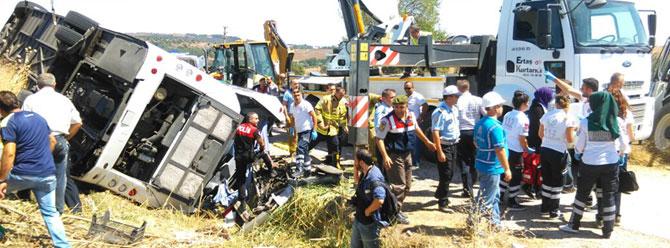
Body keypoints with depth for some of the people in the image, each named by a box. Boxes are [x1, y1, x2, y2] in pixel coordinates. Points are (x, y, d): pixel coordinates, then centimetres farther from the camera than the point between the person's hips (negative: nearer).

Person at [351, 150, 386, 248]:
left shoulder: (374, 178, -27)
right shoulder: (364, 174, 4)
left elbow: (379, 200, -37)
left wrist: (367, 211, -24)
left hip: (369, 222, -10)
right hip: (358, 219, 10)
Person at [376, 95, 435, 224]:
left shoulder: (411, 116, 3)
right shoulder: (387, 120, -16)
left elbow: (416, 129, 24)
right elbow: (379, 139, -16)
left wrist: (427, 142, 33)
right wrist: (385, 156, -25)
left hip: (407, 154, 7)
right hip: (394, 156, -7)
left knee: (407, 184, 13)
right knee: (399, 185, -8)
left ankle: (398, 209, 26)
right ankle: (396, 212, 3)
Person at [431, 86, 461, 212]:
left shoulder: (454, 109, 8)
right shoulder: (440, 112, -19)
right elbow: (435, 133, -22)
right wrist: (440, 152, -23)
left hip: (453, 145, 8)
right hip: (444, 146, -8)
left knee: (449, 174, 18)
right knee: (445, 175, -2)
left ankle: (439, 194, 38)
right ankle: (443, 203, 8)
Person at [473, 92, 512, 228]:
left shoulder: (480, 123, 7)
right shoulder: (495, 127, -21)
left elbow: (476, 142, 18)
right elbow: (500, 150, -22)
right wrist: (507, 169, -16)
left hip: (482, 164, 10)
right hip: (492, 167, -10)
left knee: (495, 196, 22)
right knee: (486, 200, -1)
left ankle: (495, 222, 31)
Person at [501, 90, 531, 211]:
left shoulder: (507, 115, 5)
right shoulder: (523, 118, -18)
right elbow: (522, 138, -18)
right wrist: (527, 149, -4)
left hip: (505, 149, 8)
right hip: (516, 151, -8)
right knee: (516, 177, 4)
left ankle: (500, 196, 29)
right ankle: (512, 203, 9)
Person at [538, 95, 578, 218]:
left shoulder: (547, 115, 3)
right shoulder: (569, 118, -11)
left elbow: (541, 134, 9)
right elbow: (570, 139, -11)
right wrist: (574, 130, 7)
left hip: (545, 150, 5)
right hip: (559, 152, -4)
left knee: (546, 179, 17)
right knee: (557, 181, 8)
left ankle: (545, 207, 24)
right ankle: (554, 210, 12)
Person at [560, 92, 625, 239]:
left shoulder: (586, 123, -11)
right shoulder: (617, 123, -6)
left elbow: (579, 146, -4)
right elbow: (621, 146, 2)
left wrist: (578, 153, 18)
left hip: (590, 164, -1)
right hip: (611, 164, 1)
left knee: (582, 194, 14)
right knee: (609, 196, 10)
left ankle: (574, 225, 23)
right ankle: (607, 231, 16)